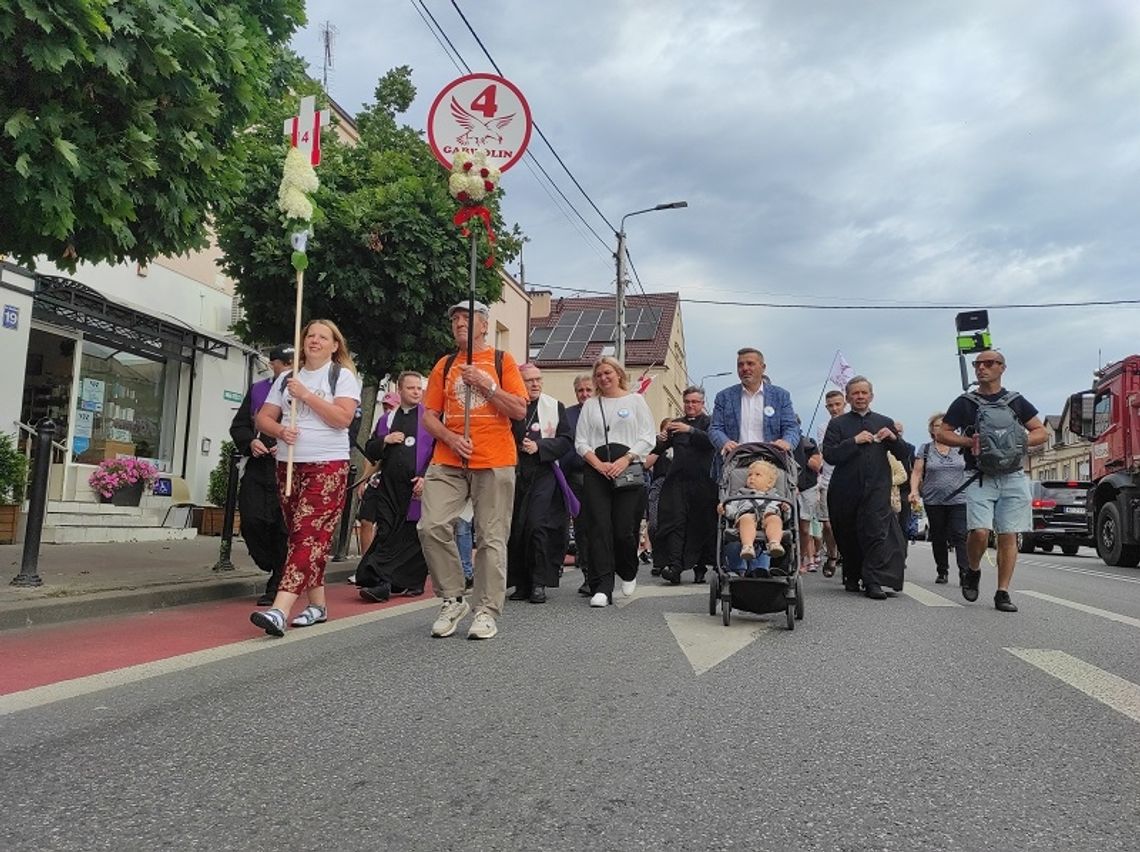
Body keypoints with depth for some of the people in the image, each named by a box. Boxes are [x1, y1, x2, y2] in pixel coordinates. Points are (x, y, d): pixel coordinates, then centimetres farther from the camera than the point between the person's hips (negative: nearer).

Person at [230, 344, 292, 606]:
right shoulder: (257, 390, 14)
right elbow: (238, 426, 15)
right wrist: (251, 442, -5)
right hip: (258, 466, 3)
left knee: (282, 527, 0)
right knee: (252, 520, -6)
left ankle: (277, 586, 14)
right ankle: (277, 570, 18)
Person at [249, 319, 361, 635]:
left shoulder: (343, 376, 2)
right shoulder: (287, 378, 16)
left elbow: (343, 418, -12)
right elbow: (263, 417, 13)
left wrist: (306, 395, -13)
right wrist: (280, 431, -8)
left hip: (328, 466, -6)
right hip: (289, 465, 6)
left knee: (309, 535, -14)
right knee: (300, 535, 8)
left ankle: (280, 611, -23)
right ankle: (318, 604, 18)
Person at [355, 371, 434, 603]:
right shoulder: (387, 419, 16)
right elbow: (370, 452, 17)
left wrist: (426, 477, -13)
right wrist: (385, 440, -3)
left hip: (417, 487, -4)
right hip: (389, 486, 4)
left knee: (415, 536, 1)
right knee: (386, 534, 0)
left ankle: (414, 582, 7)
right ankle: (382, 584, 4)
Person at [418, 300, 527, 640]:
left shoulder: (502, 360, 8)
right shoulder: (444, 364, 16)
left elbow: (519, 411, 0)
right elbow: (429, 415, 12)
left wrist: (487, 385, -10)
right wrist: (451, 438, -6)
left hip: (494, 462, -2)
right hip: (448, 461, 3)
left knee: (491, 537, -2)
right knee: (432, 526, -11)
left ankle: (487, 611, 6)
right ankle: (453, 600, 5)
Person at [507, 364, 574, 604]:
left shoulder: (555, 407, 7)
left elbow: (566, 440, 2)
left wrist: (539, 446, -11)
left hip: (543, 475, -1)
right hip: (514, 476, 1)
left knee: (538, 526, -11)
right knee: (515, 529, 4)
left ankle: (539, 584, -1)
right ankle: (521, 584, 16)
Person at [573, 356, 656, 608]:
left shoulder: (635, 400, 12)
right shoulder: (590, 405, 18)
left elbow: (647, 438, 4)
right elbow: (580, 441, 11)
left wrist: (625, 459, -10)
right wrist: (598, 464, -6)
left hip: (629, 470, -2)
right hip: (597, 470, 2)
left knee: (625, 528, -5)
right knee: (600, 527, -8)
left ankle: (628, 573, 24)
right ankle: (602, 588, -8)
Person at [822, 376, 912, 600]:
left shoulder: (885, 423, 15)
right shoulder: (838, 424, 7)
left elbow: (903, 455, 12)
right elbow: (829, 455, -6)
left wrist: (893, 439, -7)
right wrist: (854, 441, -16)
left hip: (877, 488, 0)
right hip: (846, 489, 0)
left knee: (877, 532, -12)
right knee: (848, 536, 8)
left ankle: (873, 581, -11)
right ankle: (852, 577, 25)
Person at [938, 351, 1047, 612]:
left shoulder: (1016, 401, 13)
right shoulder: (964, 403, 9)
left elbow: (1042, 433, 13)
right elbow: (943, 434, 8)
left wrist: (1019, 441, -7)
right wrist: (970, 441, -9)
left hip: (1013, 478, 2)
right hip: (979, 478, -2)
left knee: (1008, 536, -2)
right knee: (980, 531, -16)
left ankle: (1002, 593, 5)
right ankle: (973, 572, 11)